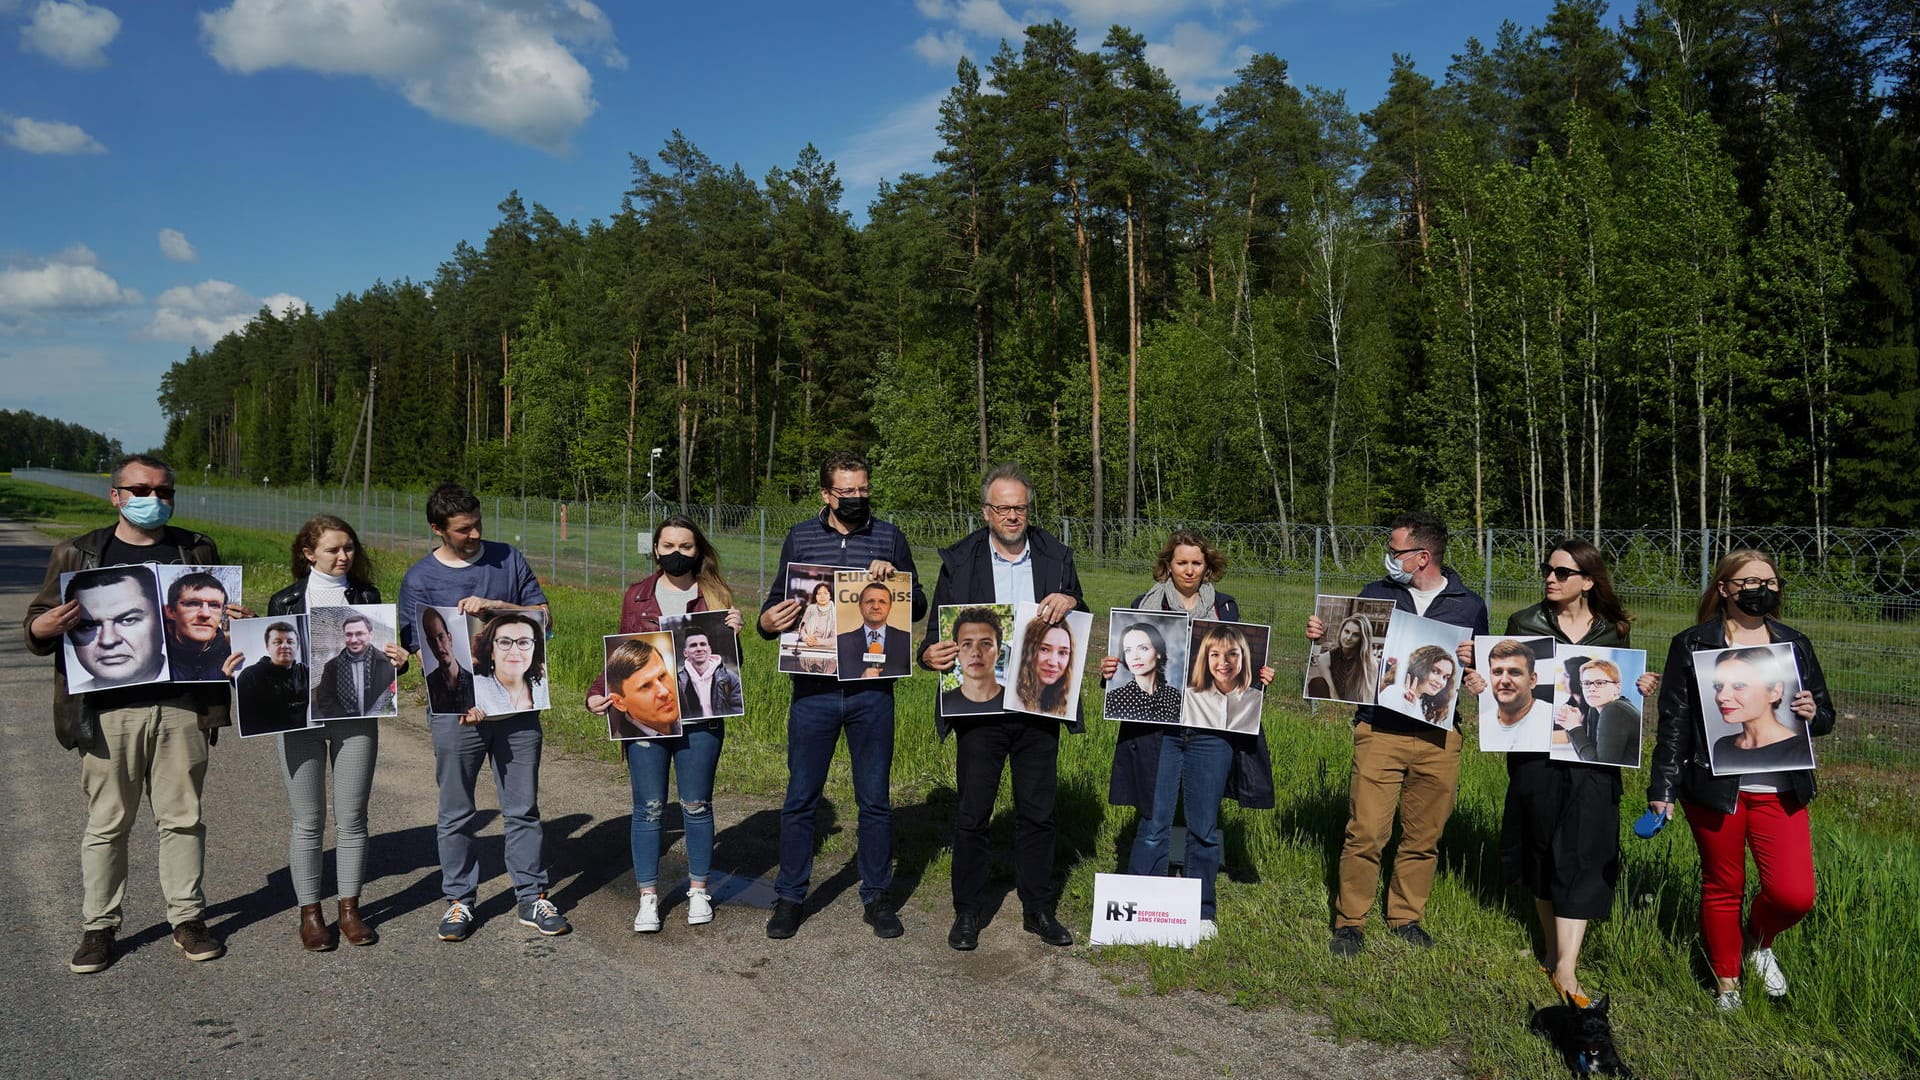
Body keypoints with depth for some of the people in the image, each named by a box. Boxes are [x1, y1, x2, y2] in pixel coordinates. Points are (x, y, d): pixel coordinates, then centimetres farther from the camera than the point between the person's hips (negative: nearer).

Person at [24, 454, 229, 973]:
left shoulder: (197, 552, 12)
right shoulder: (78, 554, 7)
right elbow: (33, 628, 8)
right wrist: (49, 625, -16)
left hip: (182, 708, 1)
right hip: (109, 711, -1)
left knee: (182, 818, 7)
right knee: (106, 823, 6)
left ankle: (187, 918, 17)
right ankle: (98, 926, 18)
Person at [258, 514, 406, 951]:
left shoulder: (366, 595, 7)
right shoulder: (285, 600, 3)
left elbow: (381, 656, 10)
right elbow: (270, 660, 5)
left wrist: (397, 661, -12)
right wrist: (274, 659, -18)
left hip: (356, 718, 1)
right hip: (301, 719, -1)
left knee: (351, 819, 6)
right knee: (308, 822, 4)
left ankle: (350, 910, 18)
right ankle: (310, 914, 16)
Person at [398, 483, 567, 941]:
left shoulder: (507, 559, 5)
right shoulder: (420, 579, -1)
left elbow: (542, 616, 3)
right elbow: (424, 650, -5)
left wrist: (494, 606, -14)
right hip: (456, 712, -1)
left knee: (523, 808, 8)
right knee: (456, 814, 9)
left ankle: (532, 898, 18)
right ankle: (459, 900, 23)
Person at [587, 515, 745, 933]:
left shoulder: (715, 595, 4)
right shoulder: (637, 595, 6)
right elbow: (620, 654, 9)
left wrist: (734, 632, -12)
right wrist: (598, 693, -6)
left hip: (699, 718, 0)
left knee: (697, 805, 9)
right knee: (648, 808, 5)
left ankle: (698, 891, 24)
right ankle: (648, 897, 17)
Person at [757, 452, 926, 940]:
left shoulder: (890, 537, 4)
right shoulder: (800, 538, 5)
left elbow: (918, 609, 7)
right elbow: (776, 602, 8)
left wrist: (895, 580, -13)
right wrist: (767, 622, -15)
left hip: (872, 690, 0)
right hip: (813, 689, 0)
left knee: (875, 800, 9)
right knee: (801, 799, 7)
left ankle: (876, 897, 23)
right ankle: (789, 897, 21)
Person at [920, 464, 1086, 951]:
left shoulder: (1056, 558, 5)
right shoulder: (959, 561, 0)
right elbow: (938, 631, 1)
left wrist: (1069, 604, -14)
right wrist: (930, 655, -22)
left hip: (1039, 708, 2)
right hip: (979, 706, -1)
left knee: (1037, 812, 10)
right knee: (972, 813, 5)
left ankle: (1039, 910, 24)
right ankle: (967, 913, 20)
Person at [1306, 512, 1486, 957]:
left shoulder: (1468, 605, 6)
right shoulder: (1376, 593, 7)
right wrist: (1322, 636, -6)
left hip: (1439, 736, 1)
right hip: (1379, 730, -1)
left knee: (1423, 836, 9)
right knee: (1365, 832, -6)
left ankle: (1406, 917, 26)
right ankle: (1350, 921, 7)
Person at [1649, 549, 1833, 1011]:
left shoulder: (1795, 644, 9)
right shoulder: (1692, 645, -1)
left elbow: (1825, 716, 16)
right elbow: (1673, 721, -2)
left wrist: (1813, 713, -9)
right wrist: (1662, 789, -6)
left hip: (1780, 790, 2)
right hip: (1714, 789, -2)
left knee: (1794, 895, -6)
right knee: (1722, 887, 10)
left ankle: (1758, 940, 27)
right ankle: (1726, 982, 30)